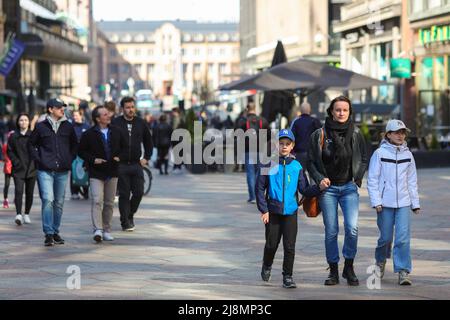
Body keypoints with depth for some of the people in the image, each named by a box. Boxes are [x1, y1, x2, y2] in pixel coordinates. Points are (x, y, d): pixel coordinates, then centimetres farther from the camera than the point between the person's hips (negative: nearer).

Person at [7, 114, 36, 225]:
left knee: (29, 193, 6)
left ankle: (26, 214, 20)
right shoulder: (13, 136, 4)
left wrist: (35, 162, -6)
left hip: (31, 169, 1)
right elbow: (10, 151, 6)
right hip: (18, 169, -1)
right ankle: (18, 214, -21)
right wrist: (16, 162, -5)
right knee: (18, 191, -14)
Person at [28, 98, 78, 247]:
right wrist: (38, 159, 0)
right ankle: (48, 233, -11)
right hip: (45, 171, -3)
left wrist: (70, 159, 8)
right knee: (48, 200, -13)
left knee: (59, 203, 8)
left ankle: (56, 232, 19)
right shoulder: (41, 127, 1)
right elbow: (31, 144, 11)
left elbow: (74, 145, 21)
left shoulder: (68, 127, 8)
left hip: (62, 170, 3)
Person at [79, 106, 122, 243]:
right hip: (96, 173, -4)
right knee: (97, 201, -16)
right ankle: (98, 230, -21)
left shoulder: (116, 132, 8)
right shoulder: (89, 134, -5)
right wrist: (93, 159, -13)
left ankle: (106, 230, 17)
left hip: (112, 173, 4)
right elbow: (81, 151, 0)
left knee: (109, 203, 9)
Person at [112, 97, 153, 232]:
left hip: (137, 165, 3)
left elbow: (149, 142, 20)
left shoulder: (141, 123, 7)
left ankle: (130, 215, 23)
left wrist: (146, 158, 12)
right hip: (121, 165, -3)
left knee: (139, 192, -1)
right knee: (124, 194, 0)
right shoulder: (115, 124, -5)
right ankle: (125, 222, 9)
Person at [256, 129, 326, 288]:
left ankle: (287, 277, 9)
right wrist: (264, 210, -5)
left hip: (290, 211, 1)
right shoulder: (269, 164, -3)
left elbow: (305, 190, 2)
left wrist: (319, 187, -15)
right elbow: (260, 188, -1)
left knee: (290, 246, -2)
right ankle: (267, 266, 35)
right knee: (271, 244, 7)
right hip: (273, 211, -1)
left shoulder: (296, 166, 3)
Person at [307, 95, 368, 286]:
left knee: (352, 228, -14)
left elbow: (364, 159, 14)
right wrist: (319, 179, -10)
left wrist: (358, 178, 2)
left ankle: (349, 267, 4)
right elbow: (311, 161, 3)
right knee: (331, 232, 3)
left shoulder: (355, 134, 3)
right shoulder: (320, 135, -2)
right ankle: (333, 271, 16)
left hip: (349, 187, 1)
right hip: (328, 188, 0)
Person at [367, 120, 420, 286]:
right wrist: (376, 201, -9)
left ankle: (403, 272, -6)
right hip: (385, 203, -2)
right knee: (386, 237, 6)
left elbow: (412, 180, 14)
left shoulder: (407, 154, 9)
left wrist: (415, 203, 13)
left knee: (403, 237, -9)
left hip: (403, 203, 2)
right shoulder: (380, 153, -2)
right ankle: (380, 262, 34)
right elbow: (372, 180, -2)